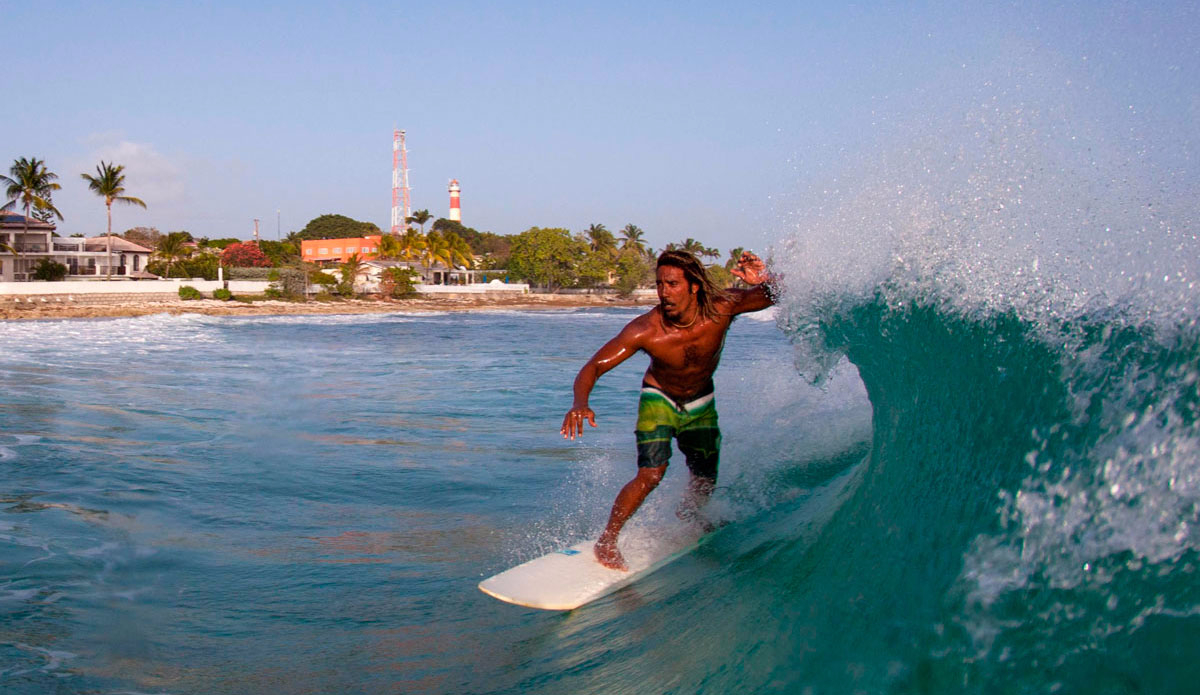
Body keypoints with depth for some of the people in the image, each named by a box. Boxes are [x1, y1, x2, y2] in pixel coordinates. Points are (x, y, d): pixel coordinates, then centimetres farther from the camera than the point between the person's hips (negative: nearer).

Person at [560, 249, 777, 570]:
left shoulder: (721, 307, -28)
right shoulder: (645, 330, -34)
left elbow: (772, 297, -12)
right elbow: (593, 367, -33)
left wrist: (764, 282, -37)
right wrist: (580, 403, -53)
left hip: (701, 403, 3)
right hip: (659, 399, -3)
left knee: (705, 482, 10)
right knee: (651, 474, -22)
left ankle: (687, 518, 47)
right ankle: (607, 541, -3)